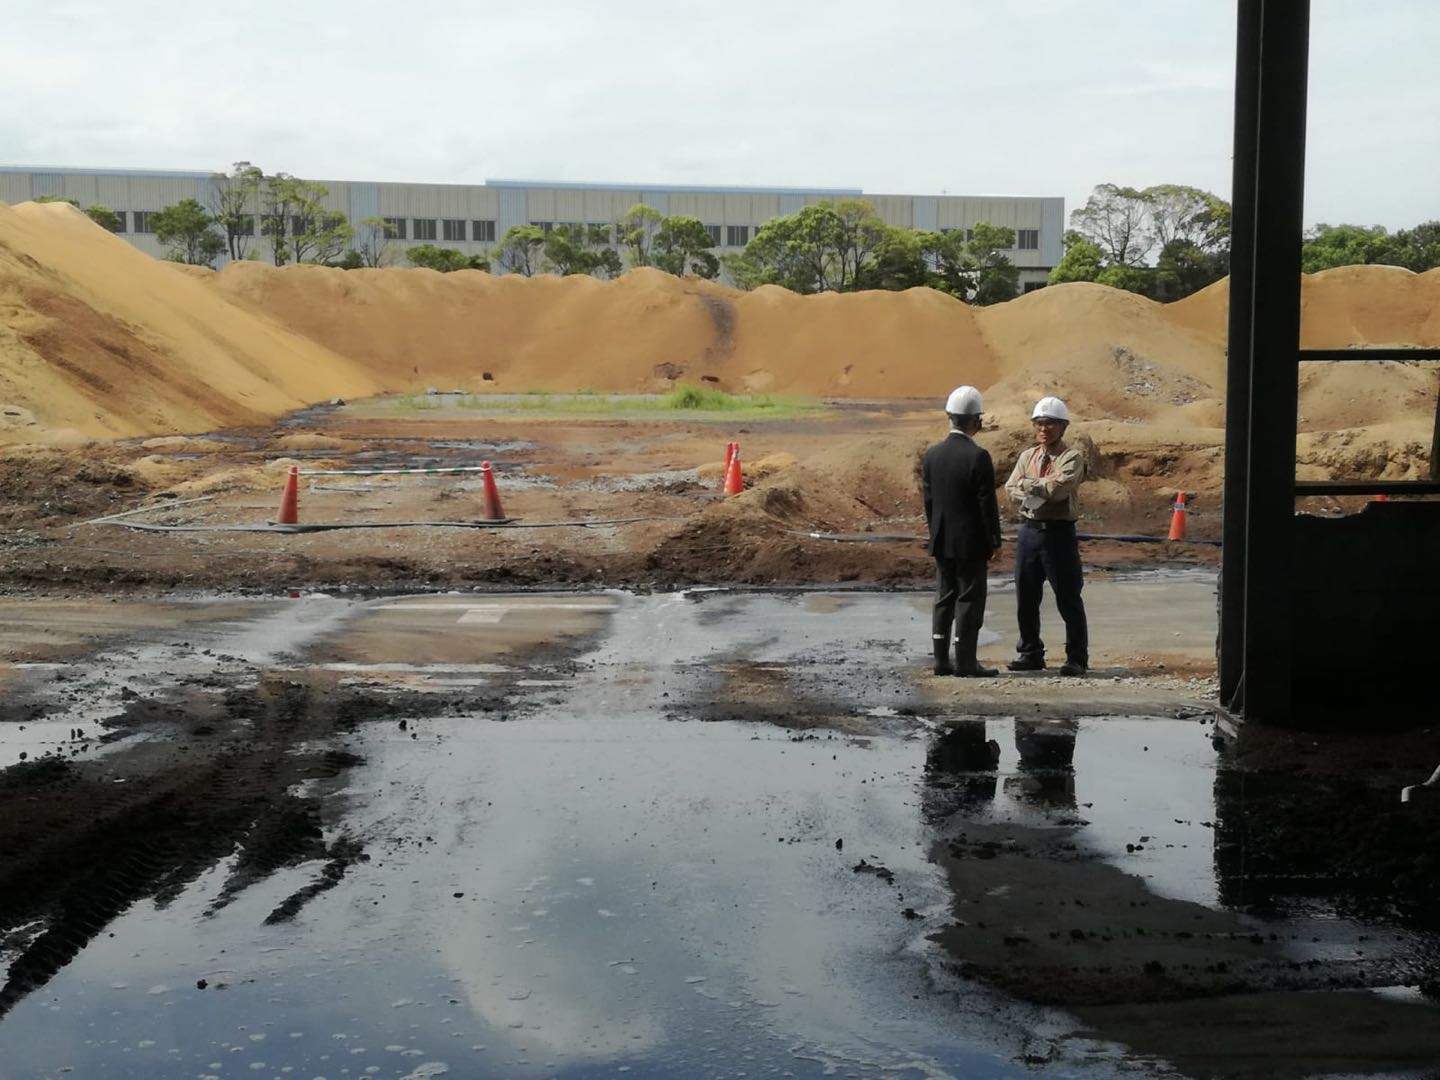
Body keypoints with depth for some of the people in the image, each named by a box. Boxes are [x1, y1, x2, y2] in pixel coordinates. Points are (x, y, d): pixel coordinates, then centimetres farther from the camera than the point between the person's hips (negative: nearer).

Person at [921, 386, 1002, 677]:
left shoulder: (932, 454, 2)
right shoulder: (978, 456, -16)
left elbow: (928, 499, 8)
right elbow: (987, 504, -14)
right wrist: (994, 541, -5)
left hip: (941, 541, 6)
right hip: (971, 542, -6)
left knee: (944, 599, 12)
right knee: (970, 600, 1)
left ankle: (941, 660, 14)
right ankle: (966, 663, 2)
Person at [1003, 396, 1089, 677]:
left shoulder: (1072, 457, -5)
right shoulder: (1027, 456, 13)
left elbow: (1059, 487, -20)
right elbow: (1011, 488, 4)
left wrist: (1028, 484, -7)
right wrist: (1042, 489, -12)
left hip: (1059, 532, -5)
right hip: (1029, 530, 5)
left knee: (1068, 599, 0)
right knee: (1025, 597, 10)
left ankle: (1077, 658, 9)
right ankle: (1030, 653, 22)